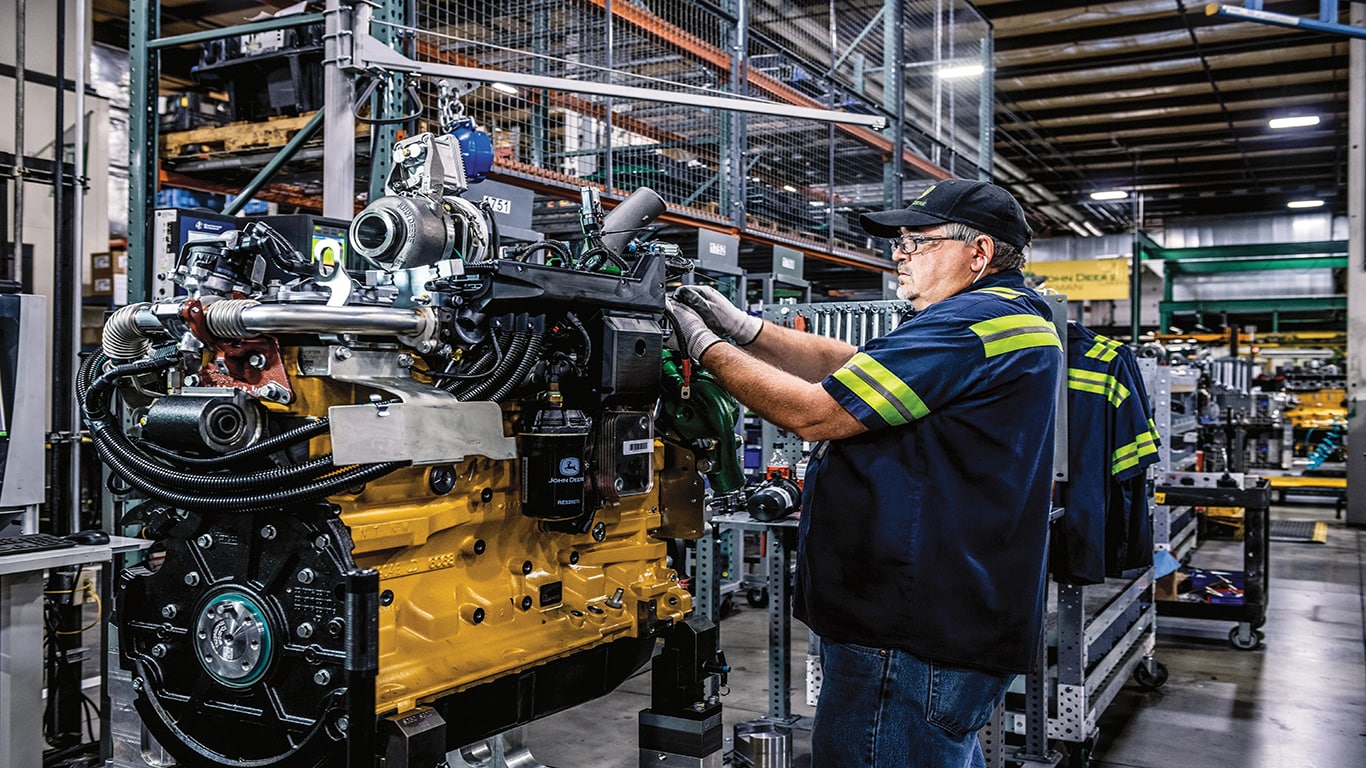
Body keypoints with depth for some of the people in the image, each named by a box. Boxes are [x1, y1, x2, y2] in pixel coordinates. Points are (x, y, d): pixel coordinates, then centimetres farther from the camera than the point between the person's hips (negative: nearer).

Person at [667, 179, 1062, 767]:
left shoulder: (973, 325, -19)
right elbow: (849, 364, 14)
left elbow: (814, 413, -19)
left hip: (914, 642, -11)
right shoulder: (1013, 317, 17)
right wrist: (743, 327, 4)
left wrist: (705, 348, -8)